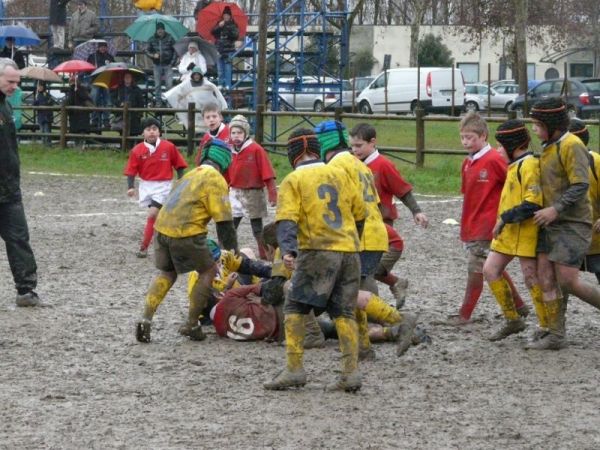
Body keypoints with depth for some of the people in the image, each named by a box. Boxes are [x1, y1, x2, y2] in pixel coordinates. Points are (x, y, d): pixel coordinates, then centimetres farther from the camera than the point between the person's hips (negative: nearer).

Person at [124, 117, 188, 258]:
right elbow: (131, 170, -5)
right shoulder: (137, 150, -6)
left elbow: (179, 166, 1)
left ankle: (144, 248, -7)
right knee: (158, 216, 11)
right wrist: (130, 187, -17)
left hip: (163, 186, -3)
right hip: (146, 186, 3)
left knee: (152, 215, -13)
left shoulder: (169, 147, -9)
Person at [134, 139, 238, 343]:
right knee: (209, 271, 11)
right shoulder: (215, 179, -2)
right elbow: (224, 220, -6)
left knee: (166, 273, 24)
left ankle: (146, 319, 8)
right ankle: (191, 325, 12)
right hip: (185, 233, -7)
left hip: (162, 228, 7)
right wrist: (233, 250, -1)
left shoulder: (192, 174, 24)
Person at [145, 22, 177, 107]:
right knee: (157, 85, 5)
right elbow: (147, 50, 9)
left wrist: (172, 62, -4)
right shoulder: (152, 39, 3)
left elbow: (175, 51, 2)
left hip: (167, 65, -2)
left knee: (169, 84, -8)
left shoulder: (169, 38, -2)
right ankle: (158, 102, 13)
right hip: (157, 65, 2)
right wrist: (153, 55, -11)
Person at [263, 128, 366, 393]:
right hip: (349, 252, 5)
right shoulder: (339, 175, 16)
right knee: (344, 312, 10)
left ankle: (294, 369, -7)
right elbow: (360, 213, 22)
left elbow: (287, 219, -12)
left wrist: (287, 250, -23)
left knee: (295, 308, 3)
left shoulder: (293, 181, 3)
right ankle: (351, 372, 0)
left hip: (318, 251, -5)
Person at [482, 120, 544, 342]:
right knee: (490, 270, 6)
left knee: (531, 279, -5)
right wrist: (503, 221, 15)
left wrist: (504, 219, -21)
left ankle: (547, 328, 5)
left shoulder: (529, 166, -16)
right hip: (507, 231, 10)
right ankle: (512, 320, 14)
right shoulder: (515, 165, 15)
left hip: (525, 232, -10)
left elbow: (533, 204, -24)